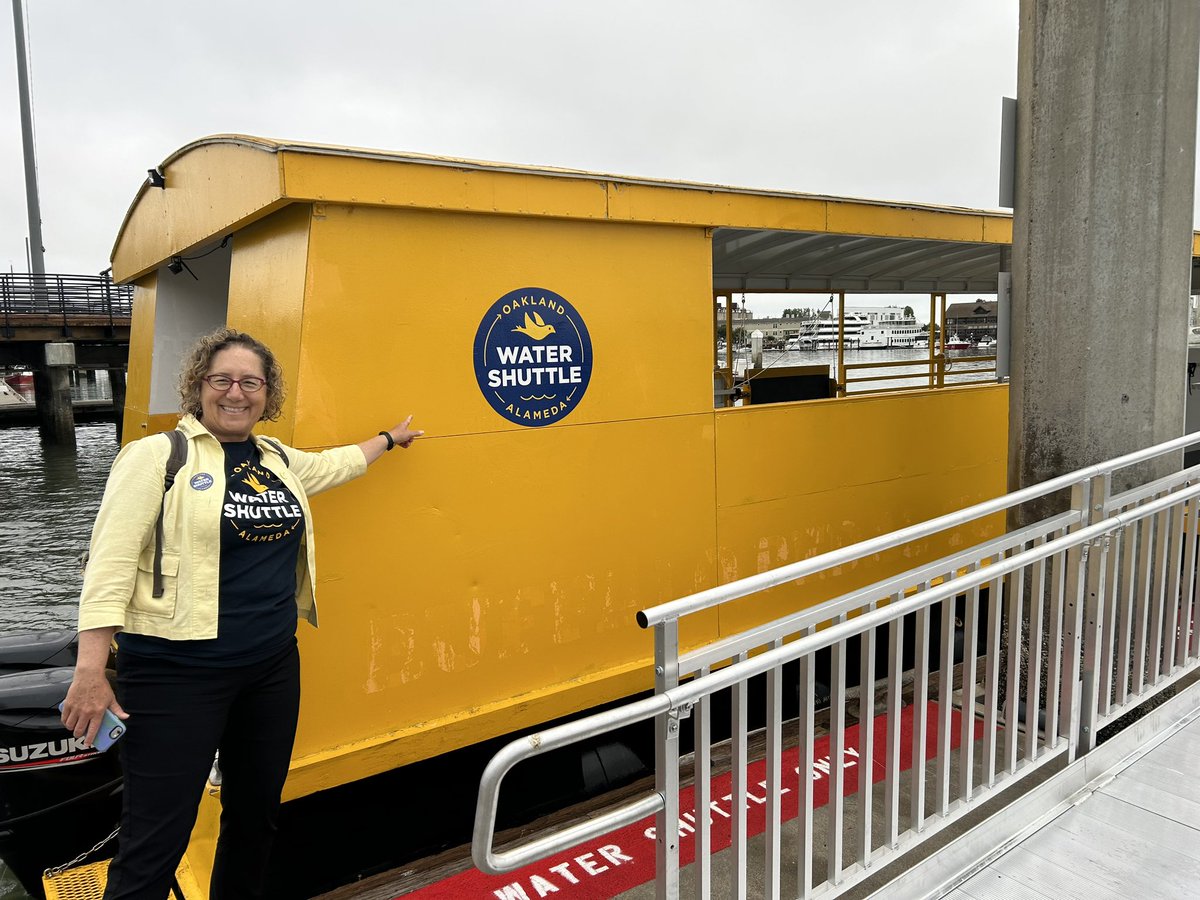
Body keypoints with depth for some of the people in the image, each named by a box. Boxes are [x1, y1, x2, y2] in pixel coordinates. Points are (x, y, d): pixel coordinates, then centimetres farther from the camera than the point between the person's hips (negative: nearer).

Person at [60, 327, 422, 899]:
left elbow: (334, 465, 31)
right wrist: (90, 671, -18)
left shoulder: (278, 459, 10)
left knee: (256, 813, 19)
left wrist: (389, 439, 43)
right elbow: (111, 563, -13)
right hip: (178, 670, -6)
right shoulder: (159, 455, -9)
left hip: (273, 665, 7)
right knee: (156, 840, -3)